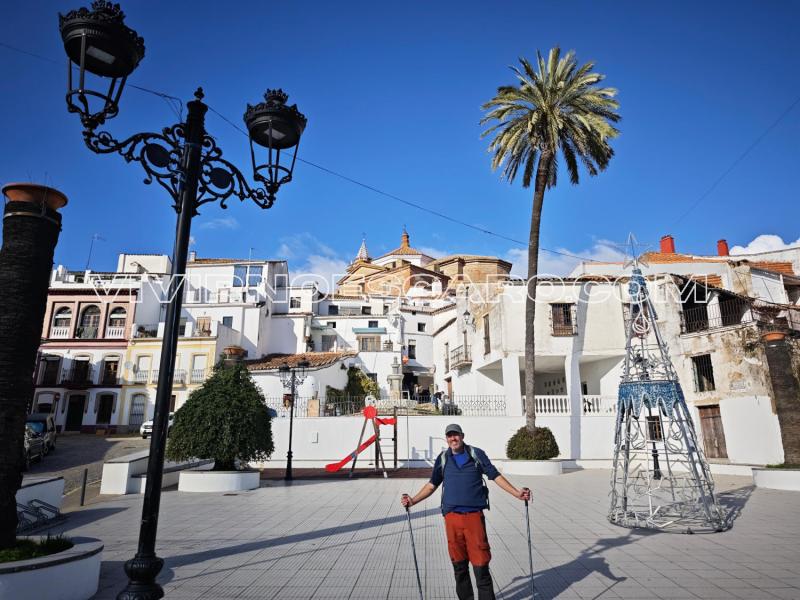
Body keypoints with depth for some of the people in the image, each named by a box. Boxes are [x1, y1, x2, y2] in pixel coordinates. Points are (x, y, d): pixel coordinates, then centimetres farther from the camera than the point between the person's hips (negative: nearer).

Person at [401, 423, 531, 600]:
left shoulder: (477, 454, 3)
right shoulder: (442, 459, 9)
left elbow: (495, 476, 4)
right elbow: (432, 485, 14)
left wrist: (517, 493, -6)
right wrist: (413, 500, 4)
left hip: (474, 515, -2)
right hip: (452, 516, 2)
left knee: (480, 562, -4)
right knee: (459, 564, 10)